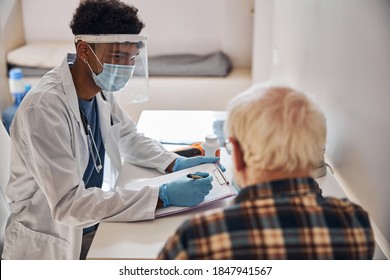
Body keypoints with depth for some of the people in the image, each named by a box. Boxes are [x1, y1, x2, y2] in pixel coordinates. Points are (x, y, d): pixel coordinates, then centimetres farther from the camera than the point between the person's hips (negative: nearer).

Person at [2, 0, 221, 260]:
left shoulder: (100, 89, -4)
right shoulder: (45, 106, -26)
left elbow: (129, 138, 13)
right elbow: (67, 203, -30)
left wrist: (175, 163, -5)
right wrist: (163, 196, -31)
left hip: (94, 224, 6)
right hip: (52, 242, -6)